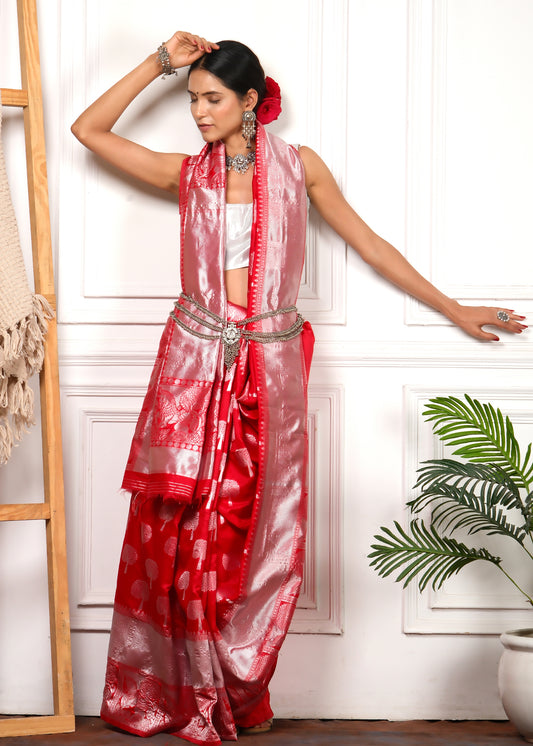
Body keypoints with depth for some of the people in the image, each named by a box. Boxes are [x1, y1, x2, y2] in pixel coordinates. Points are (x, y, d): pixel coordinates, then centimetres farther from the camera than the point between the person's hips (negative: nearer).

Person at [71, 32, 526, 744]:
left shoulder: (299, 166, 6)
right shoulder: (187, 173, 9)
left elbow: (369, 243, 11)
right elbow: (89, 128, 10)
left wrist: (454, 309, 15)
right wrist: (160, 63, 7)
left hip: (269, 369, -1)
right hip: (195, 362, 1)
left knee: (254, 532, 0)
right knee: (184, 530, 0)